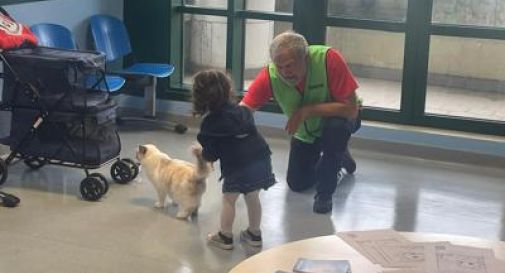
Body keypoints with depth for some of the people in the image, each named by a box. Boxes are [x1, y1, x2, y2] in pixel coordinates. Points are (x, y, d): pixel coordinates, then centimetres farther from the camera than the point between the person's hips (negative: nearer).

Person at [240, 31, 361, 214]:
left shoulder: (328, 59, -37)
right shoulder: (270, 76, -29)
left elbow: (351, 109, -36)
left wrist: (306, 111, -40)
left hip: (337, 118, -3)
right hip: (305, 132, 4)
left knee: (336, 125, -37)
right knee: (297, 184, 6)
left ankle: (325, 192, -16)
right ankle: (339, 158, 34)